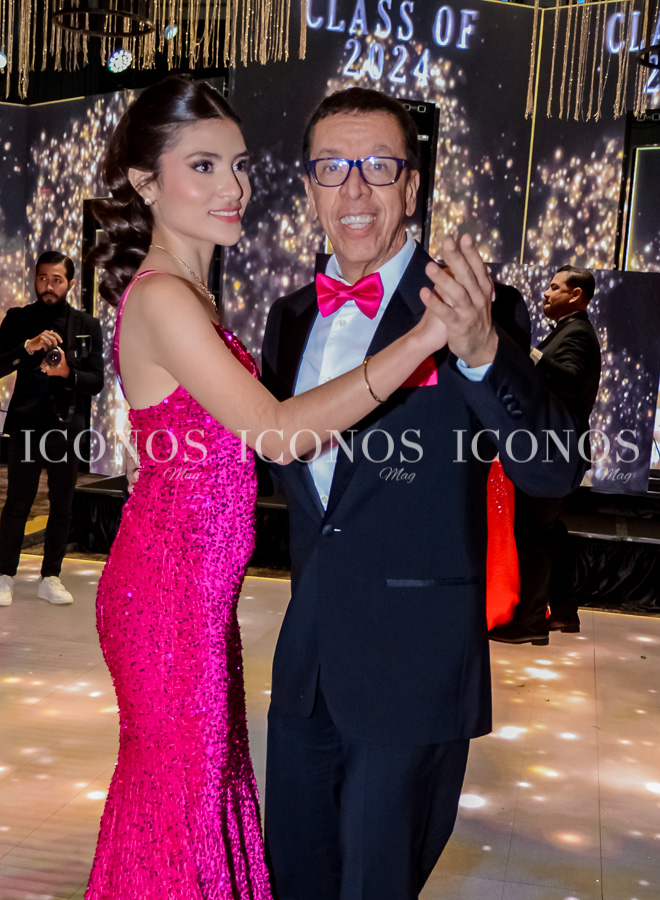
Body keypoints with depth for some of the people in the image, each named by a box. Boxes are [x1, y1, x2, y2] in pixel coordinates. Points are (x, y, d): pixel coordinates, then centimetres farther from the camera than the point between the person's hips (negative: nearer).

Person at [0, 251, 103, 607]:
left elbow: (96, 381, 2)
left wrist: (67, 372, -17)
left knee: (62, 507, 7)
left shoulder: (87, 325, 7)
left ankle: (50, 578, 17)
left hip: (68, 427, 2)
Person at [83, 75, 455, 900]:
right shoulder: (162, 297, -20)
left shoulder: (183, 290, 10)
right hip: (172, 589, -9)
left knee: (194, 776, 23)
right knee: (180, 785, 8)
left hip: (194, 583, 9)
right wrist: (423, 338, -30)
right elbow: (275, 431, -29)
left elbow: (244, 426, 9)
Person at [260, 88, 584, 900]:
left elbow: (551, 471, -22)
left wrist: (481, 351, -38)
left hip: (413, 676, -5)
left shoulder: (466, 314, -12)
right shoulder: (290, 317, 7)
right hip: (305, 665, 6)